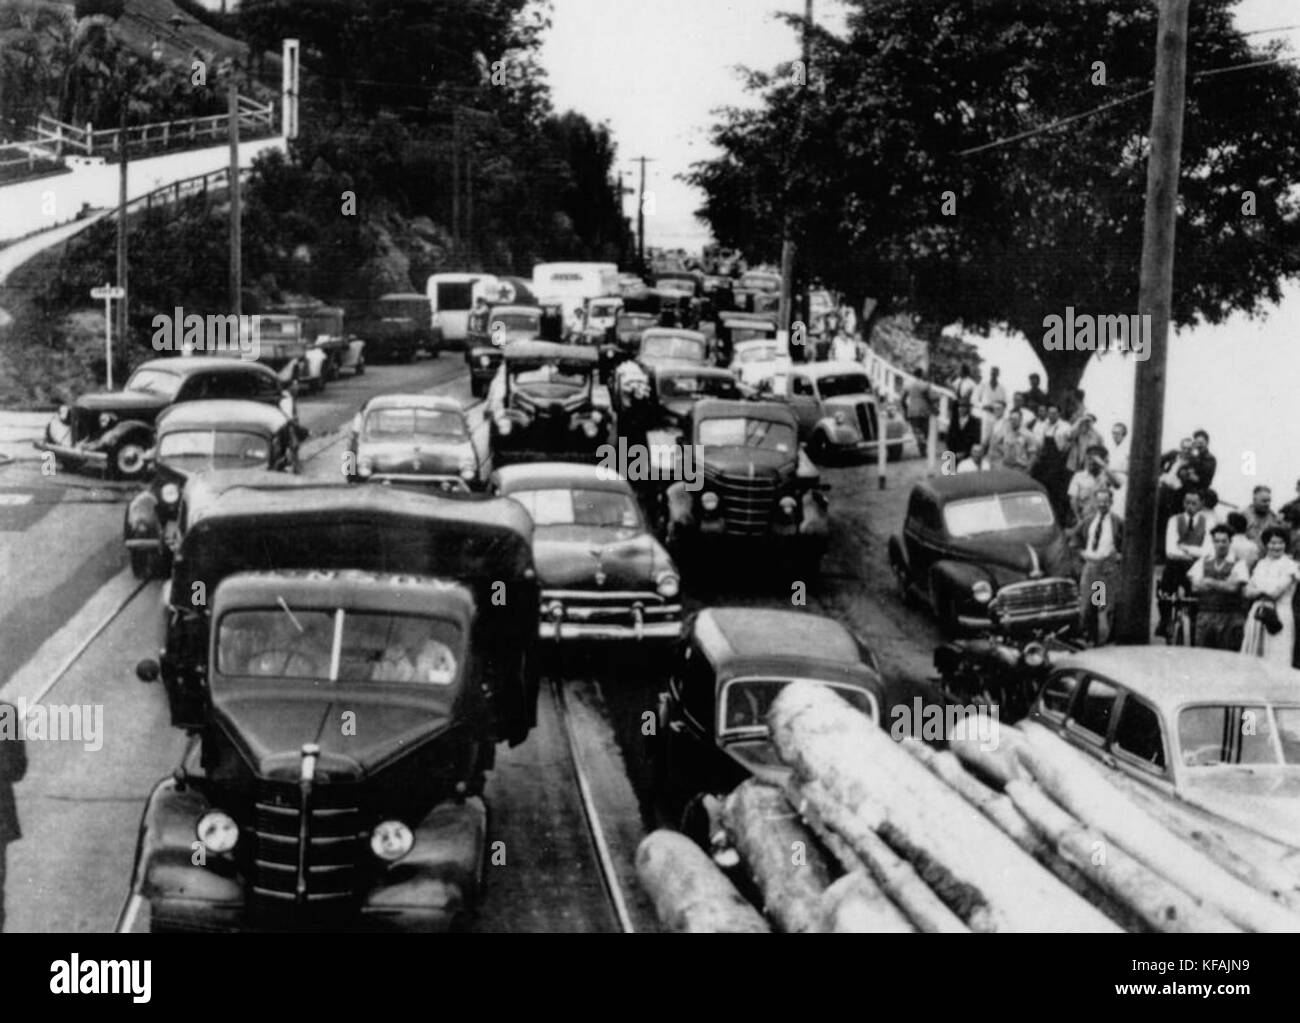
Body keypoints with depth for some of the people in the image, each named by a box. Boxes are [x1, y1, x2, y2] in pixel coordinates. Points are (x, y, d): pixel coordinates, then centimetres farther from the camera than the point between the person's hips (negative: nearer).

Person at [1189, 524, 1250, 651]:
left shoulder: (1238, 564, 1)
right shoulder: (1203, 562, 11)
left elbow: (1233, 587, -12)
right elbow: (1195, 586, -1)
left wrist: (1210, 582, -8)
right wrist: (1223, 584, -11)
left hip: (1230, 618, -3)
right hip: (1205, 615, 3)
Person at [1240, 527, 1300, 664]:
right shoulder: (1261, 564, 15)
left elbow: (1276, 593, -11)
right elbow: (1248, 592, 9)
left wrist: (1258, 590, 3)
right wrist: (1265, 592, -6)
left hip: (1280, 616, -6)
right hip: (1257, 615, 6)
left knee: (1277, 661, -9)